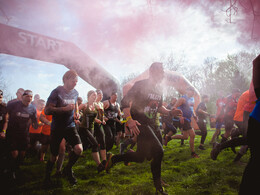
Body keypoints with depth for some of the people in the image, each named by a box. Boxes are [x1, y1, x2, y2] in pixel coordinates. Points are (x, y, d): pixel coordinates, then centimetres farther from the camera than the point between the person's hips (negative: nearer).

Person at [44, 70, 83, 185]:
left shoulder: (75, 93, 5)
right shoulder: (57, 92, -13)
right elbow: (47, 111, -19)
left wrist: (77, 112, 8)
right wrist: (65, 108, -26)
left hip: (70, 126, 4)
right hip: (57, 128, -4)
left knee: (79, 149, -17)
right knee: (54, 156, 6)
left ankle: (68, 170, 10)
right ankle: (47, 176, 35)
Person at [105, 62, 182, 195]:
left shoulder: (159, 90, 12)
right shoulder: (140, 85, -12)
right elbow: (125, 102, -18)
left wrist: (170, 112, 3)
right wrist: (129, 120, -33)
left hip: (150, 125, 8)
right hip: (139, 124, -8)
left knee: (140, 157, 9)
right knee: (158, 151, -17)